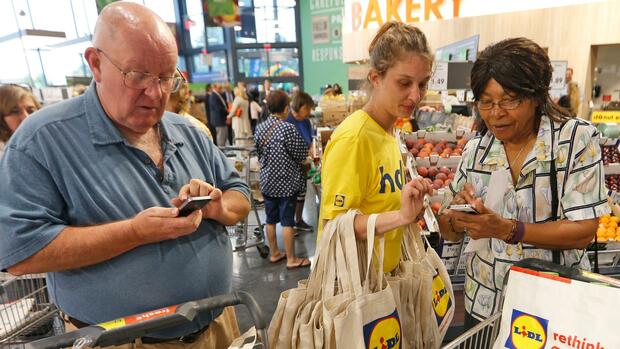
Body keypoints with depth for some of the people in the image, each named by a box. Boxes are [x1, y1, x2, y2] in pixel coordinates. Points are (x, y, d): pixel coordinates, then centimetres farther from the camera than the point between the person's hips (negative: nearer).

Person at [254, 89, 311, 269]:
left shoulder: (260, 128, 1)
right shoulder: (288, 128, -18)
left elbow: (259, 154, 9)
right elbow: (301, 156, -12)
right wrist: (307, 147, 8)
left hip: (267, 181, 6)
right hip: (286, 182, -6)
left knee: (271, 219, 15)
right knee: (287, 221, 3)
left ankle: (274, 253, 29)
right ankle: (291, 259, 15)